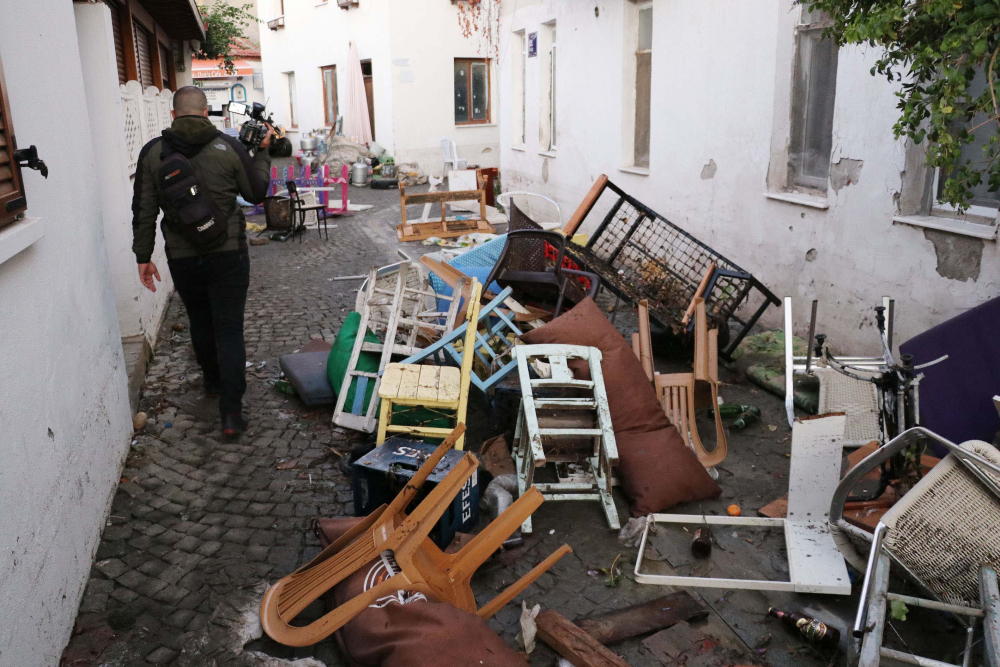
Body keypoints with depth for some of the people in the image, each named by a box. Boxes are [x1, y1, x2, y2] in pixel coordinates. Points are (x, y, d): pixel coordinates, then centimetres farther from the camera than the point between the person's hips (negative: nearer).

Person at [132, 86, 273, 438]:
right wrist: (263, 150, 15)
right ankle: (231, 412, -4)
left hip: (182, 258, 2)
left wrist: (143, 256, 8)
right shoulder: (230, 147, -7)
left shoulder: (152, 152, -1)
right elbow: (257, 192, 4)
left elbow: (144, 211, 0)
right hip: (228, 254, -2)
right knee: (230, 330, 0)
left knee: (200, 321, 22)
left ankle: (213, 380, 43)